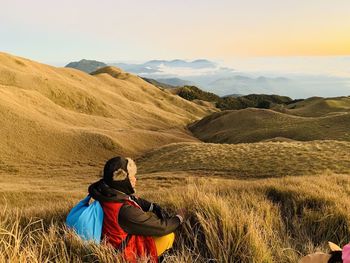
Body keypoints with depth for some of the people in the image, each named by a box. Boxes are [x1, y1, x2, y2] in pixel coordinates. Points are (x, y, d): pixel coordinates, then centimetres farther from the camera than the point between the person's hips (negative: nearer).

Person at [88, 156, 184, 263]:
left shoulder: (107, 192, -13)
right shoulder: (126, 211, -36)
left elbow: (136, 201, 6)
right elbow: (161, 227, -26)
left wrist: (155, 208, -5)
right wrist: (179, 219, -8)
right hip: (126, 251, -8)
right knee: (169, 236, -1)